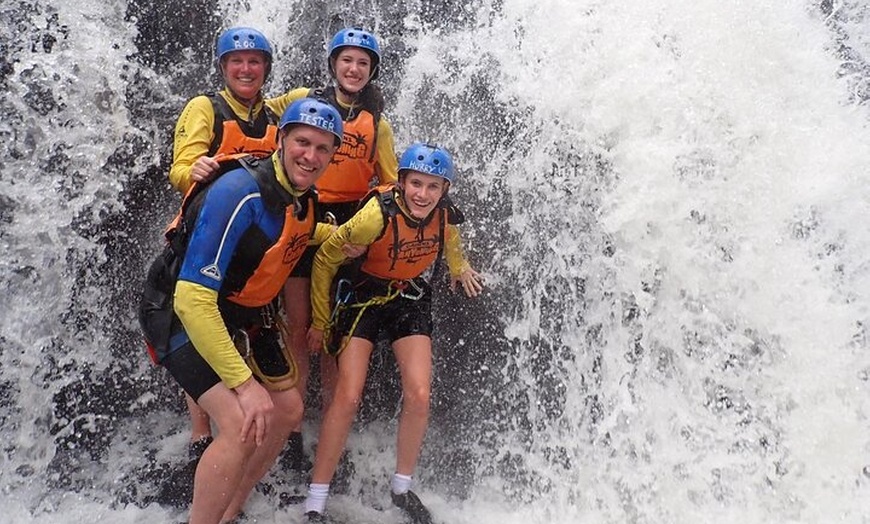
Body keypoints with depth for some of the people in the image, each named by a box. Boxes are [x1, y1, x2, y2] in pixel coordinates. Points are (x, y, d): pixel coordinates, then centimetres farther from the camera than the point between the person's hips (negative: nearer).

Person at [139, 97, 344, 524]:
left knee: (287, 411, 14)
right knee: (243, 426, -24)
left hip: (245, 313, 9)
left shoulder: (303, 196, -5)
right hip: (184, 315, -9)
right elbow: (193, 300, -33)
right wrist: (244, 383, -31)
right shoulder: (239, 193, -31)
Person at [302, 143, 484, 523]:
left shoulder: (445, 215, -16)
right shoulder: (378, 214, -30)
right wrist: (319, 321, -10)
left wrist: (459, 268, 24)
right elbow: (325, 259, -17)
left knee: (419, 396, -8)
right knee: (348, 398, -13)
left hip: (409, 298, 4)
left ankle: (402, 488, 15)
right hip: (364, 296, -4)